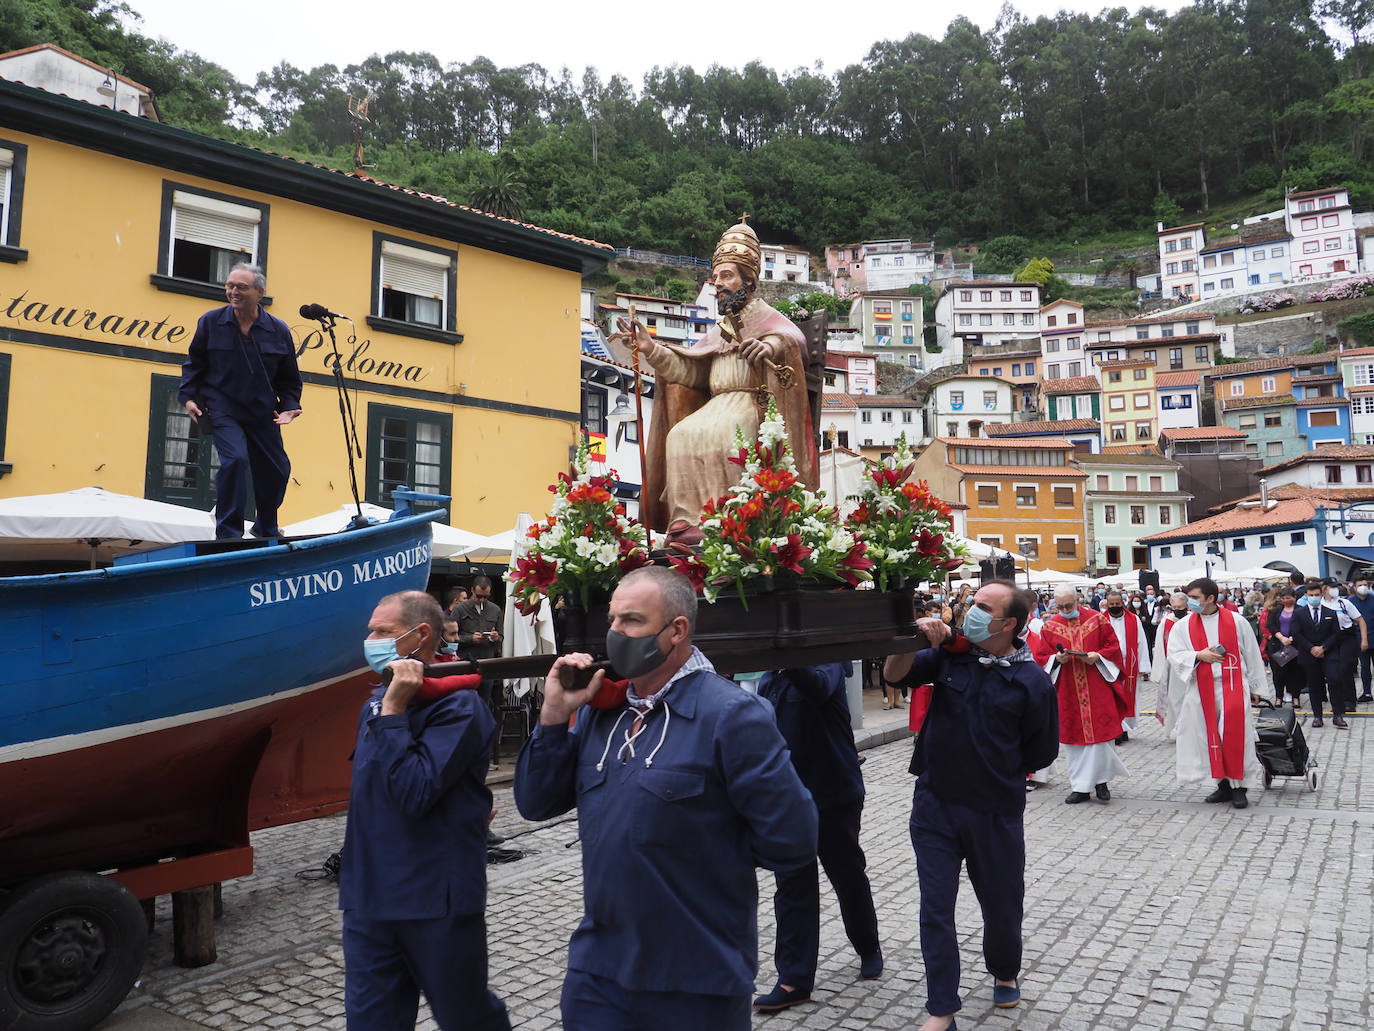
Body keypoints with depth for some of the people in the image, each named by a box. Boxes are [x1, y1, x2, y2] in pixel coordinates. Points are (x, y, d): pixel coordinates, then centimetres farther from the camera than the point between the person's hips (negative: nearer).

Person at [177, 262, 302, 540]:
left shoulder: (278, 330, 0)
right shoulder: (210, 322, -2)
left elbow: (289, 379, 9)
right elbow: (193, 364, 9)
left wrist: (289, 407, -5)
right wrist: (188, 396, -3)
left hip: (263, 414, 3)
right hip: (222, 409, -2)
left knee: (276, 470, 9)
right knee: (235, 459, -23)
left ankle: (267, 528, 36)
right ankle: (229, 533, -9)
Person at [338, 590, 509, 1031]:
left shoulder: (457, 705, -16)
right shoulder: (375, 702, 9)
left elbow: (414, 794, -25)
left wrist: (393, 712, -22)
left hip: (437, 902, -7)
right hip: (369, 898, 7)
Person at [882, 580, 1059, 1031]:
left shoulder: (1031, 680, -9)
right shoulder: (951, 654, -4)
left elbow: (1041, 752, -1)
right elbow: (894, 674, -4)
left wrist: (997, 776, 3)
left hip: (996, 814, -1)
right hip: (935, 807, 2)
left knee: (1001, 904, 19)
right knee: (935, 908, 5)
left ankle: (1005, 973, 48)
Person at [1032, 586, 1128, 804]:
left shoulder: (1097, 619, 1)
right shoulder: (1049, 627, 4)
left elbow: (1113, 646, 3)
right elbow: (1041, 657, 5)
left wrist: (1097, 656, -14)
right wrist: (1057, 659, -14)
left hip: (1097, 688, -1)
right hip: (1067, 692, 1)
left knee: (1101, 732, -2)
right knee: (1073, 737, 5)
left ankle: (1101, 780, 16)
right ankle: (1080, 787, 14)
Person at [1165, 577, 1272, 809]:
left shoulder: (1236, 622, 1)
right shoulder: (1183, 626, 4)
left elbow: (1252, 656, 7)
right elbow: (1174, 655, -2)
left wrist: (1256, 688, 7)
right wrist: (1199, 655, -19)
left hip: (1232, 688, -2)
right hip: (1202, 691, 2)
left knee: (1235, 736, -5)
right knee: (1211, 738, 5)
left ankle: (1239, 787, 7)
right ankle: (1224, 784, 17)